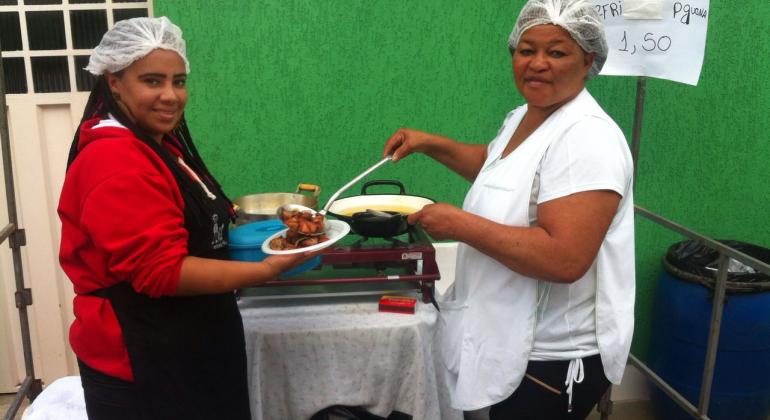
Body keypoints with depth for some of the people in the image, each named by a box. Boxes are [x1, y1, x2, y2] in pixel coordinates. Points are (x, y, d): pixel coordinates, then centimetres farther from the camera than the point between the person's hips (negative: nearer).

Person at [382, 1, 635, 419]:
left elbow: (564, 260, -34)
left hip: (553, 357, -9)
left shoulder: (587, 138, -25)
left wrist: (459, 224, -27)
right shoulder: (523, 116, 6)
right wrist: (431, 144, 14)